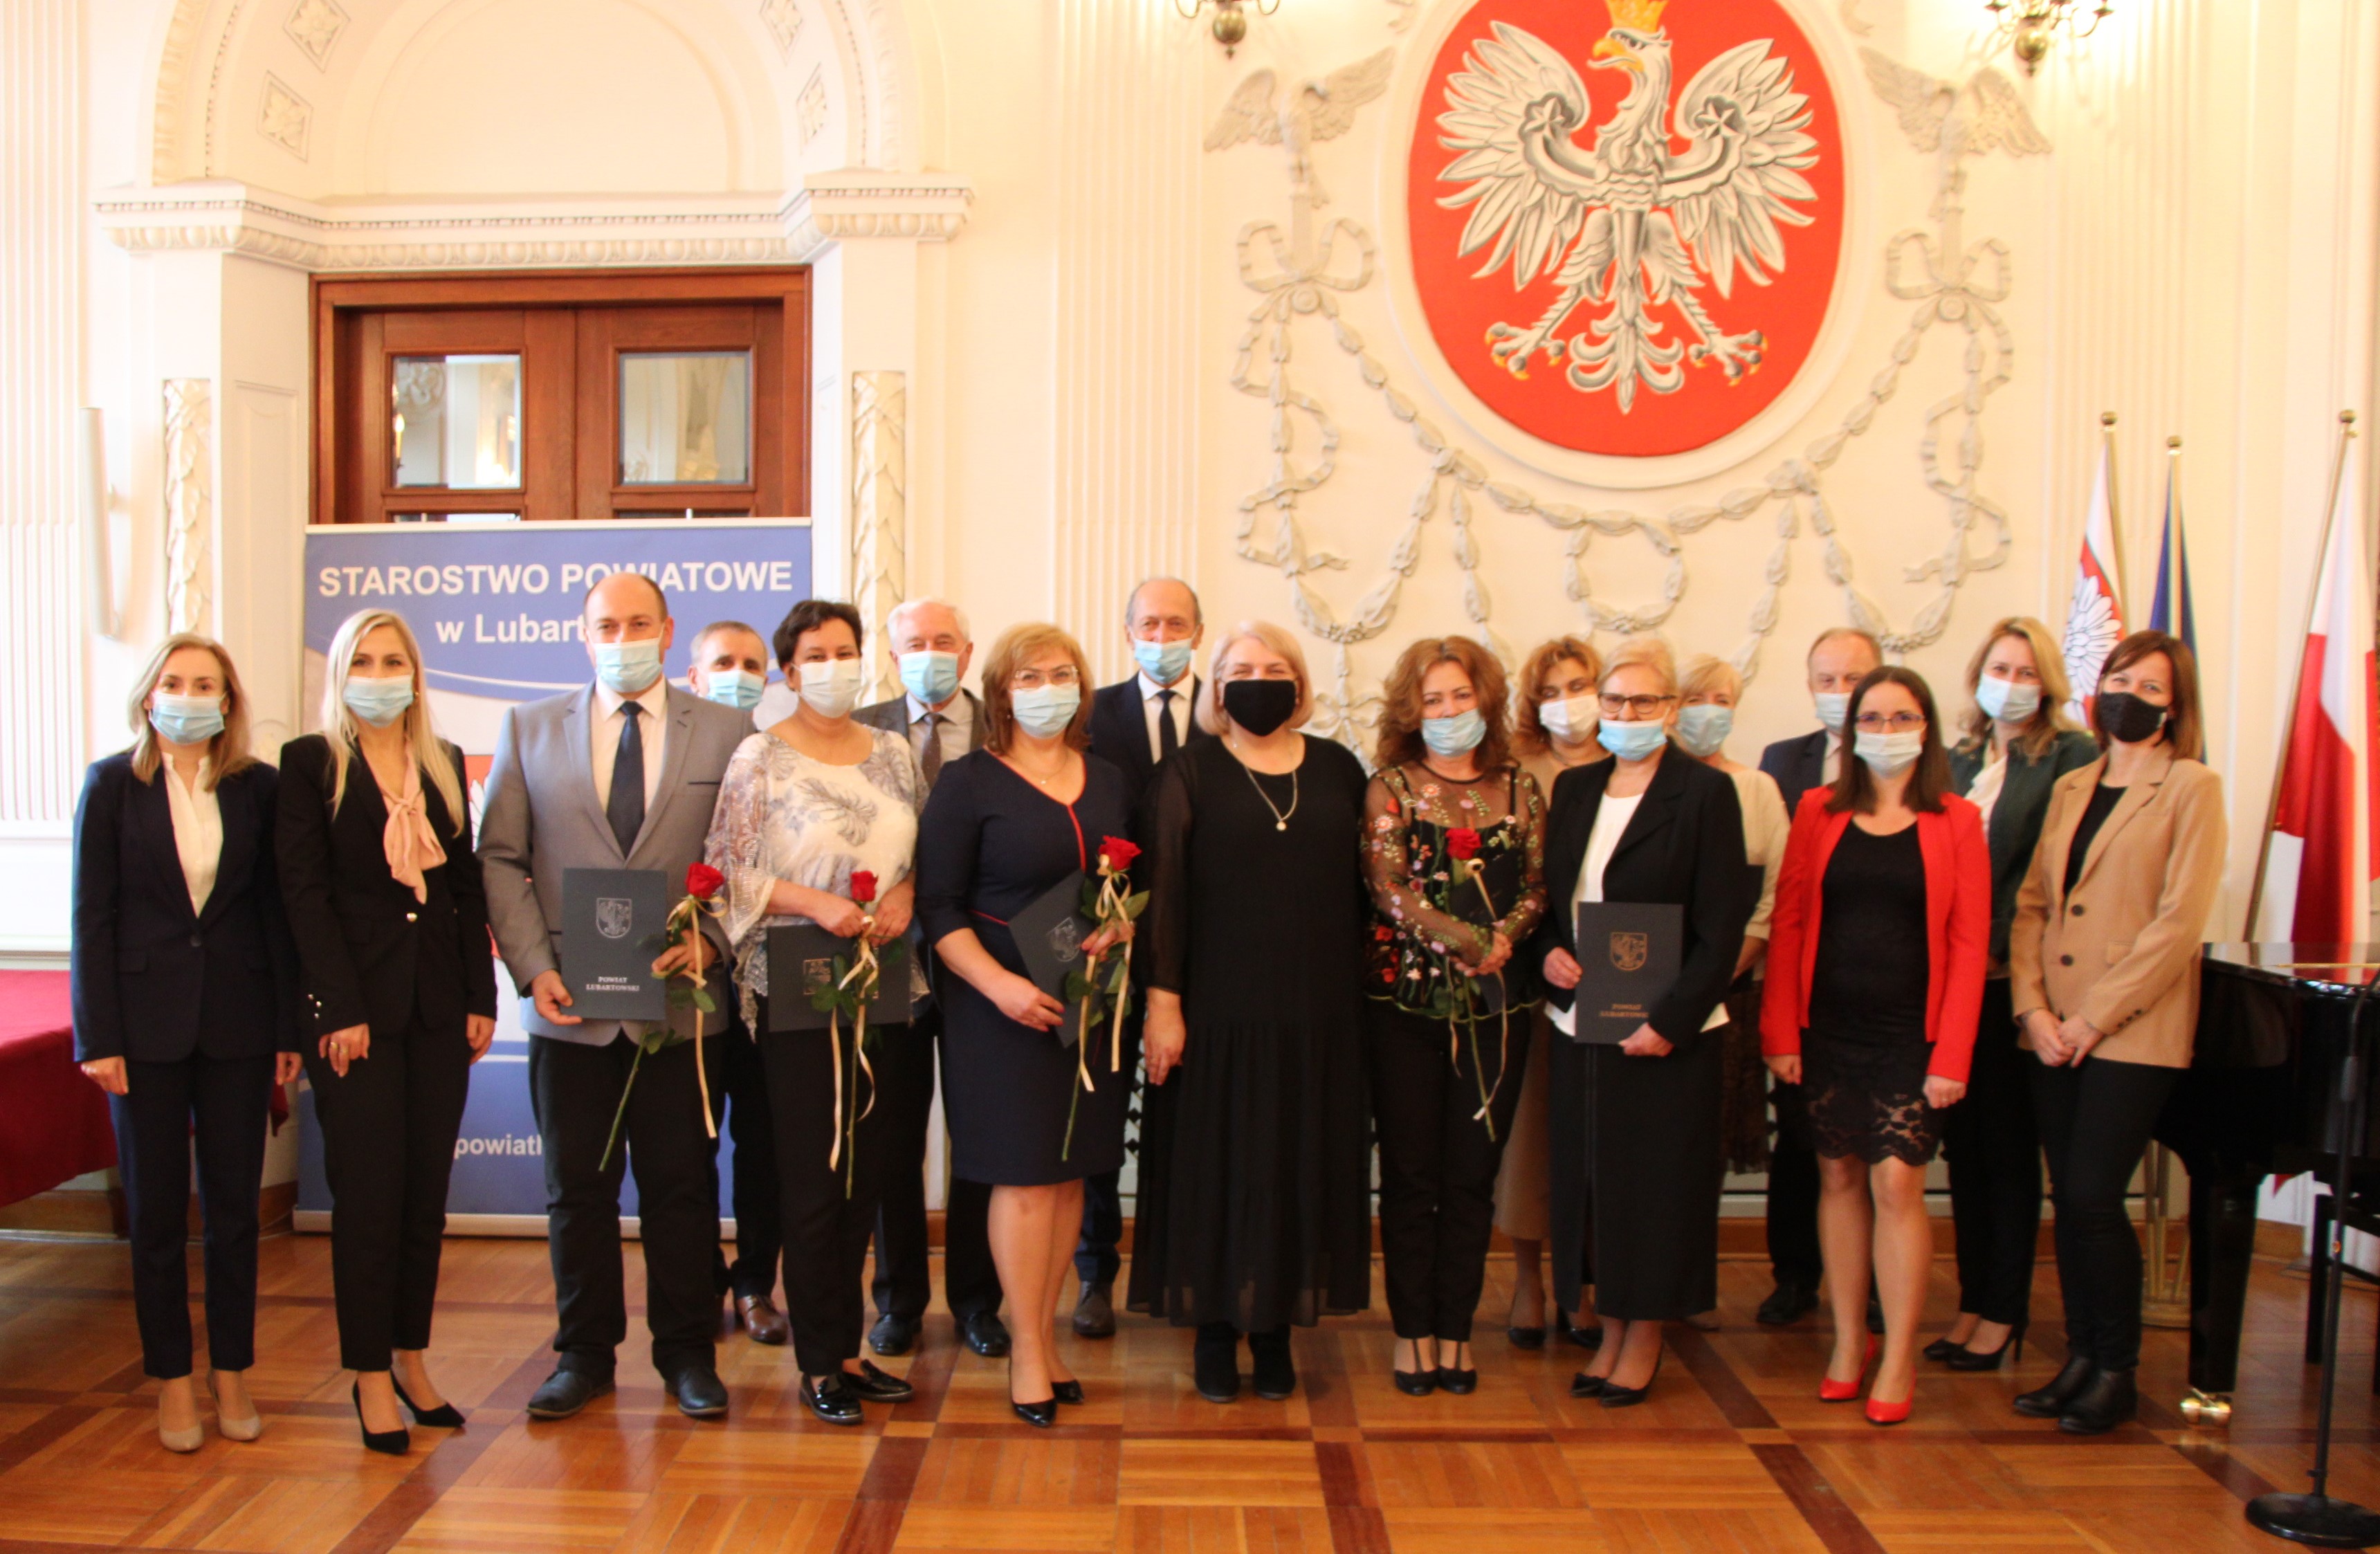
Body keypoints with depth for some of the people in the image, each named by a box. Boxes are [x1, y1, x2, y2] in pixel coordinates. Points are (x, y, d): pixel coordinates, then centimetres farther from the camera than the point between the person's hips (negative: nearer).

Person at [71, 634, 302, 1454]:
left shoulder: (258, 786, 2)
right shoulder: (112, 782, -1)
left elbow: (277, 911, 4)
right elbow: (91, 916, -2)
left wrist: (288, 1029, 0)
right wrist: (97, 1038, -7)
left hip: (236, 1019, 1)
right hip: (146, 1021, -1)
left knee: (234, 1202, 8)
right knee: (155, 1209, 7)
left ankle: (231, 1372, 20)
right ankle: (172, 1379, 19)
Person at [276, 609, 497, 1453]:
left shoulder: (445, 764, 12)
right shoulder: (310, 762, 0)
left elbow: (467, 886, 12)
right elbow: (305, 892, -6)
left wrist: (481, 997, 5)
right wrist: (341, 1009, -13)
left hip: (438, 1004, 4)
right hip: (356, 1000, -4)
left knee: (427, 1189, 8)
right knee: (368, 1192, -1)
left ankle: (413, 1359, 18)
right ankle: (371, 1377, 8)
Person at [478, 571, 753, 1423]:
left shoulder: (728, 732, 4)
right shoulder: (528, 729, 8)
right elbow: (501, 859, 5)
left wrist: (710, 940, -12)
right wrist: (533, 967, -6)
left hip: (681, 998, -1)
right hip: (571, 1002, 1)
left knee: (682, 1185, 7)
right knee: (577, 1186, 10)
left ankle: (687, 1351, 21)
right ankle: (585, 1352, 24)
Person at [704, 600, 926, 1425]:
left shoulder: (893, 753, 10)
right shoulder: (760, 758, -3)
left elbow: (929, 850, 14)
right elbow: (727, 871, -7)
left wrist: (904, 895, -6)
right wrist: (816, 904, -17)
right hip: (797, 986, -4)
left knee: (865, 1171, 9)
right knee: (811, 1175, 0)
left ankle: (847, 1346, 21)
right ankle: (820, 1362, 11)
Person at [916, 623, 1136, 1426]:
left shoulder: (1107, 781, 11)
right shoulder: (968, 782, -5)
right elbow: (939, 905, -8)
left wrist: (1122, 927, -7)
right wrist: (998, 984, -20)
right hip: (1004, 1003, -5)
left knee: (1069, 1171, 9)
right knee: (1025, 1173, -1)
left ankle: (1045, 1333, 21)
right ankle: (1027, 1350, 11)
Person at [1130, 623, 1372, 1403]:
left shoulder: (1338, 769, 7)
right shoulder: (1190, 774, -1)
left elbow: (1359, 885, 10)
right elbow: (1164, 891, -5)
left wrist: (1359, 984, 5)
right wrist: (1162, 1000, -11)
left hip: (1317, 1014, 3)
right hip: (1218, 1010, -3)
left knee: (1300, 1164, 9)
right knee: (1216, 1164, 5)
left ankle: (1276, 1327, 22)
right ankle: (1214, 1331, 18)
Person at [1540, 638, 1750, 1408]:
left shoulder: (1705, 793, -7)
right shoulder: (1574, 789, 10)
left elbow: (1722, 925, -10)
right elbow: (1550, 894, 16)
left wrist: (1670, 1020, -17)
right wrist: (1548, 952, -4)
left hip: (1665, 1032, -5)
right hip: (1581, 1022, 5)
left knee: (1656, 1184, 4)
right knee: (1590, 1177, 10)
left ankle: (1644, 1341, 19)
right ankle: (1610, 1333, 24)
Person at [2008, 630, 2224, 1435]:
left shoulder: (2192, 788, -4)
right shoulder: (2071, 789, 15)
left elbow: (2179, 922, -11)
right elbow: (2032, 904, 11)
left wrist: (2095, 1015, -13)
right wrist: (2033, 1006, -4)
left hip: (2134, 1032, -5)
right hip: (2055, 1031, 5)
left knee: (2093, 1197, -8)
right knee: (2068, 1200, 8)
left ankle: (2117, 1373, 8)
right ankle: (2080, 1360, 19)